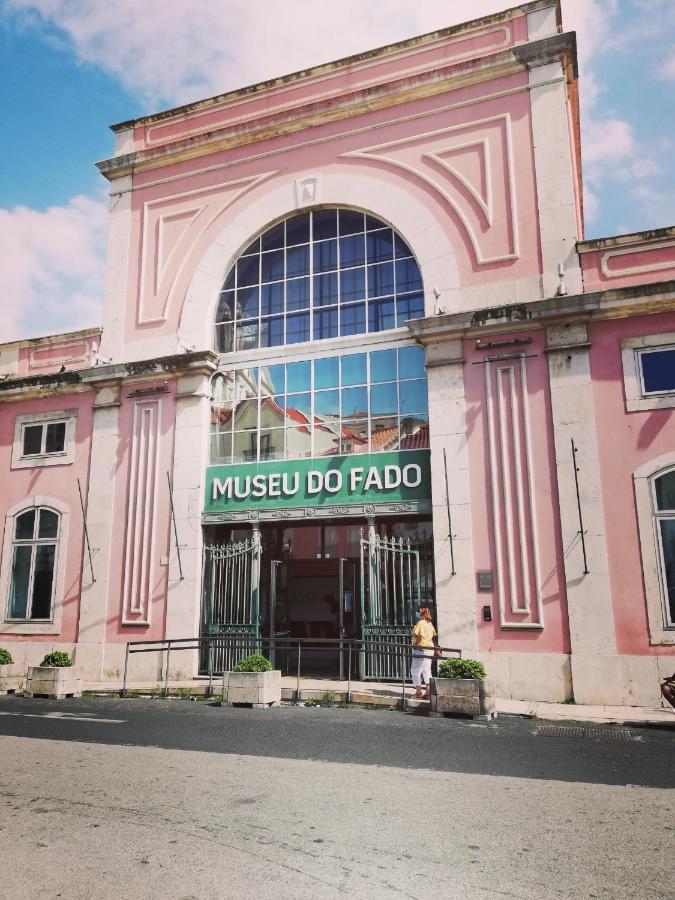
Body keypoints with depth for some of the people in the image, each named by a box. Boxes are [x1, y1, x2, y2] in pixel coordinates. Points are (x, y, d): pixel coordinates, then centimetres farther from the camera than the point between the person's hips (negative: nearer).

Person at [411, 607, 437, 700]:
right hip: (429, 649, 9)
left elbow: (419, 636, -25)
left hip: (421, 649, -9)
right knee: (427, 671, 13)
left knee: (415, 671, 0)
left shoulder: (420, 623, -14)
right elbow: (434, 636, 13)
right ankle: (428, 692, 14)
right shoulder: (430, 624, 12)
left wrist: (415, 644, -14)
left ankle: (418, 692, 1)